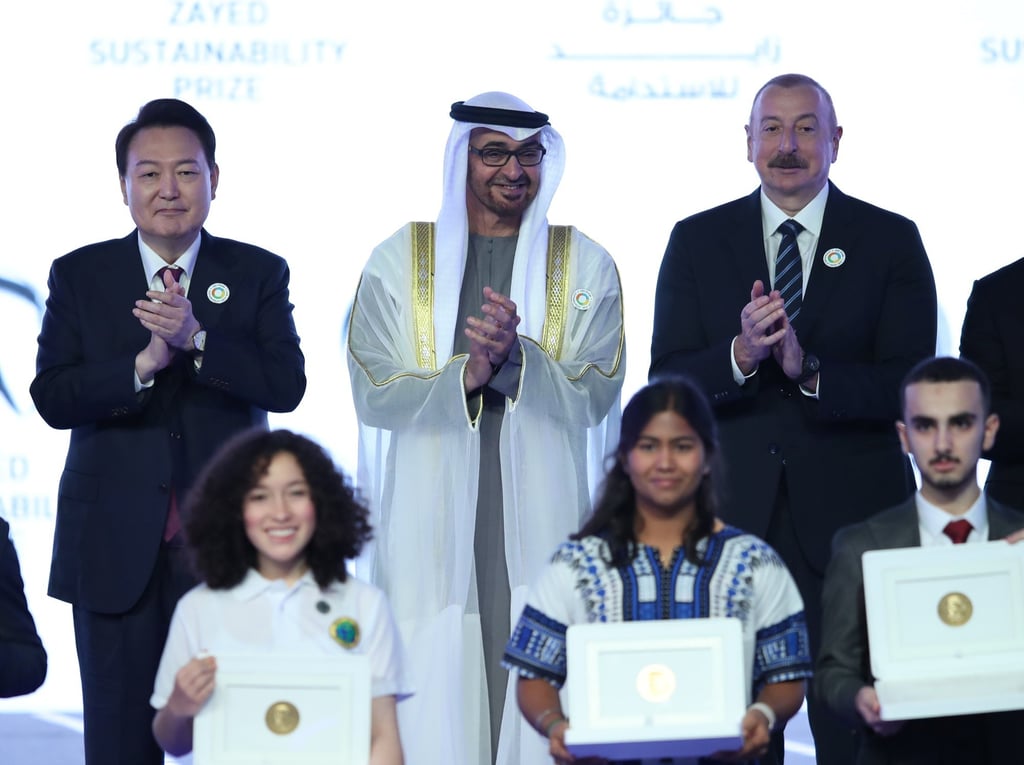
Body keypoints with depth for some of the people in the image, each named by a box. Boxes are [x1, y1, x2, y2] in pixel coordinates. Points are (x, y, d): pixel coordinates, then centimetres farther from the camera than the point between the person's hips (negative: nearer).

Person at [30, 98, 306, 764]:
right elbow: (52, 398, -5)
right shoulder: (79, 276, 6)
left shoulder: (259, 274, 5)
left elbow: (286, 385, -8)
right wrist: (144, 363, -20)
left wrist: (196, 339, -22)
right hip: (116, 551, 0)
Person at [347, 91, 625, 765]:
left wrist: (516, 356, -19)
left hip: (540, 521, 0)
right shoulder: (400, 261, 6)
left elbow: (594, 398, -2)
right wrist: (466, 375, -17)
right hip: (431, 524, 0)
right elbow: (374, 399, -1)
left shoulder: (585, 266, 7)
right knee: (433, 697, -5)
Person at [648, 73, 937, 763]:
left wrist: (810, 371, -20)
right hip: (732, 516, 1)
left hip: (852, 521, -1)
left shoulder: (891, 241, 3)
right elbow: (667, 386, 0)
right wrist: (740, 355, -20)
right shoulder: (698, 241, 8)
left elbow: (909, 388, -4)